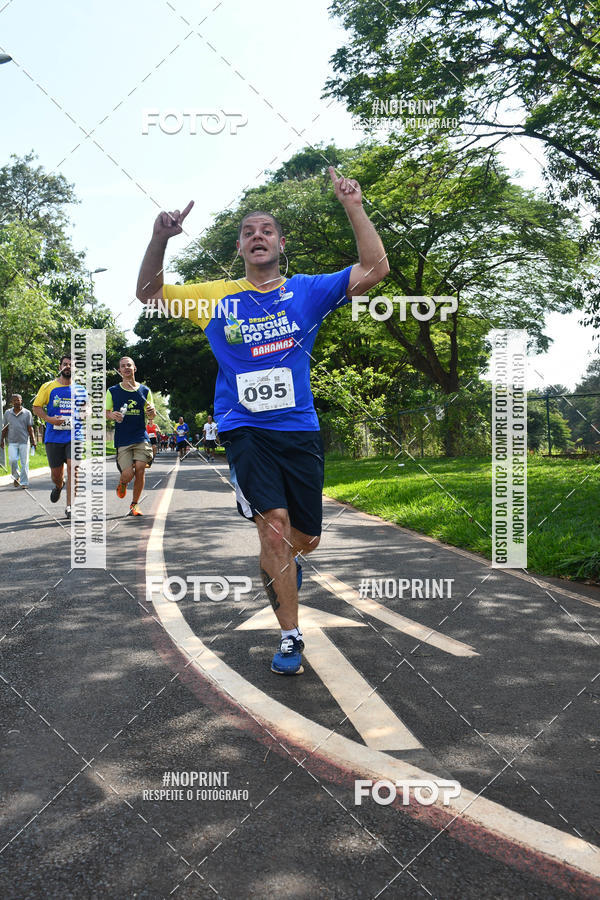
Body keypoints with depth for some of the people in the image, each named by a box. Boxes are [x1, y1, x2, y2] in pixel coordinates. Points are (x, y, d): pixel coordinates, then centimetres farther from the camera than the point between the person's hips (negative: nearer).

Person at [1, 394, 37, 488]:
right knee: (12, 460, -12)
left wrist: (33, 440, -2)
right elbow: (5, 428, 16)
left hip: (24, 441, -1)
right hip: (12, 442, 1)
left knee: (24, 463, -1)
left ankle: (24, 483, 5)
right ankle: (16, 477, 13)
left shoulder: (27, 413, 4)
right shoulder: (7, 413, 10)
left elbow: (30, 428, 3)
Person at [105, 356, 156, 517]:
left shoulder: (144, 390, 10)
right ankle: (122, 483, 27)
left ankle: (134, 504, 10)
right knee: (128, 474, -11)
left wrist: (152, 411, -9)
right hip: (122, 439, -1)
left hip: (141, 437, 1)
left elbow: (151, 416, 15)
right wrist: (112, 415, -12)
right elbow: (105, 412, 11)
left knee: (140, 469, -11)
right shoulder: (112, 391, 6)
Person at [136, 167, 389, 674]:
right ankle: (291, 636, -3)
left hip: (299, 429, 2)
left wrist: (354, 208, -11)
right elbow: (150, 294, 10)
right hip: (244, 430, -1)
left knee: (305, 538, 9)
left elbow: (374, 270, -3)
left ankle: (276, 566, 47)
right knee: (274, 524, -18)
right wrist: (160, 239, -7)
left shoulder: (307, 291, 5)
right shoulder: (218, 298, 7)